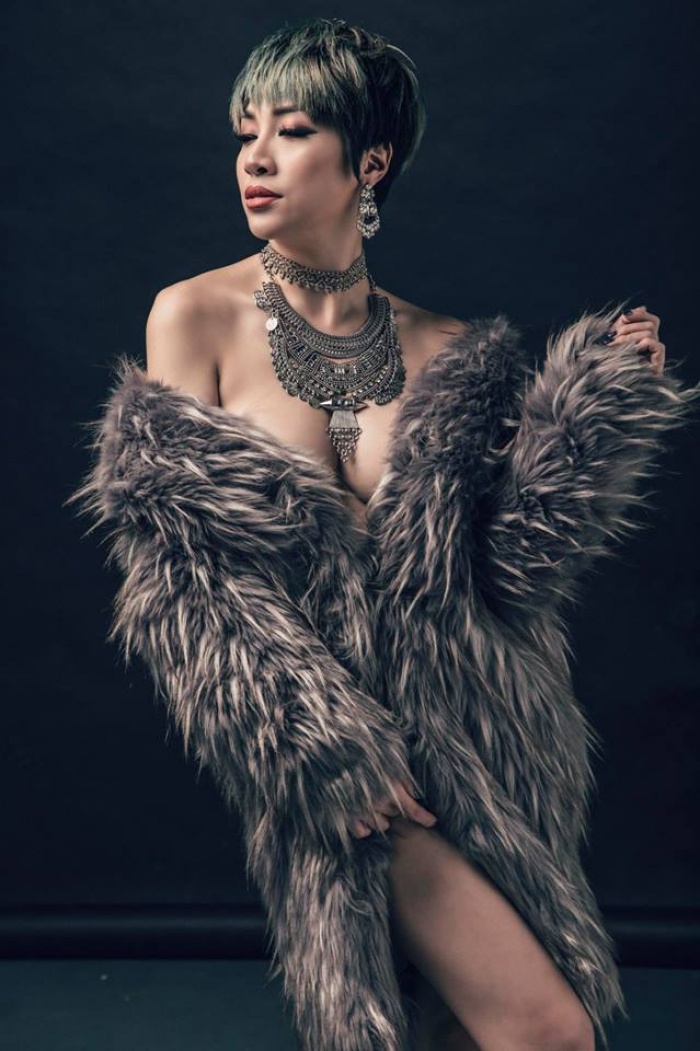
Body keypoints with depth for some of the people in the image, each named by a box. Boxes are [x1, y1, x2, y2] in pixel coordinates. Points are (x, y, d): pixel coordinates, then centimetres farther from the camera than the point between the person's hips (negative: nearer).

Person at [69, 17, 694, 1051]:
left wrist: (603, 403, -10)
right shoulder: (195, 317, -2)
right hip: (325, 750, -3)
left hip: (462, 728, 3)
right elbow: (187, 572, -6)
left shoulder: (442, 351, 4)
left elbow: (503, 562, -1)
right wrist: (319, 740, -14)